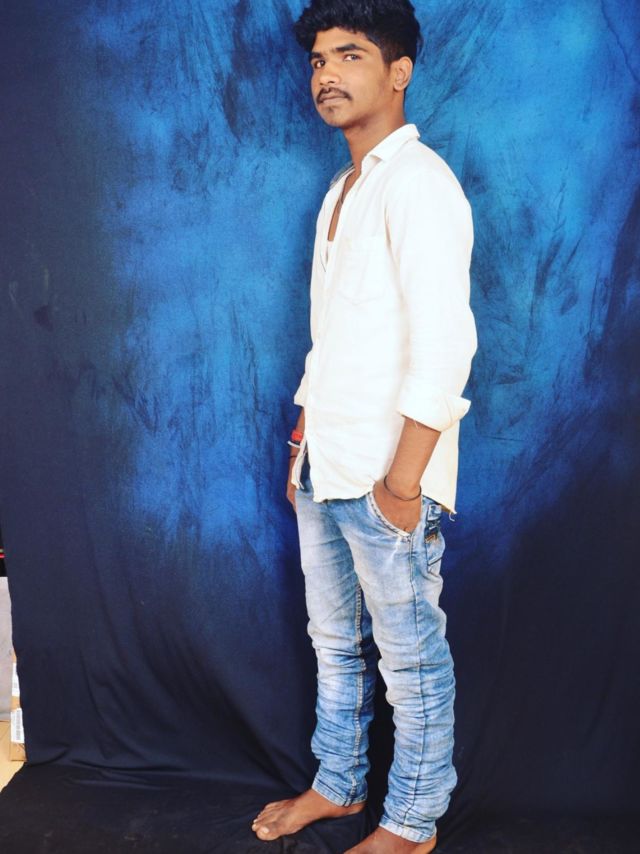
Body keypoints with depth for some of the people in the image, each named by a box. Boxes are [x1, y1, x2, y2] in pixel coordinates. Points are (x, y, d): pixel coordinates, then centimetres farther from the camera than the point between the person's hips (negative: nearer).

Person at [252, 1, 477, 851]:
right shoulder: (343, 189, 15)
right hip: (325, 471, 9)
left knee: (411, 656, 8)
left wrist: (404, 479, -21)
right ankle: (337, 783, 39)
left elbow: (444, 344, -21)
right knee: (335, 643, 20)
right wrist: (305, 445, 18)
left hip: (385, 478, -9)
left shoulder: (418, 182, -12)